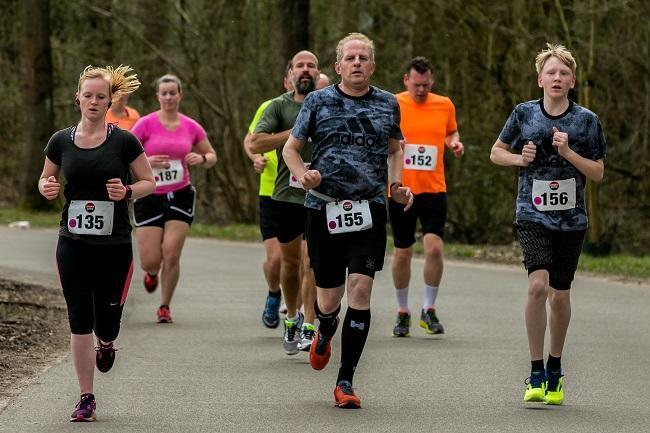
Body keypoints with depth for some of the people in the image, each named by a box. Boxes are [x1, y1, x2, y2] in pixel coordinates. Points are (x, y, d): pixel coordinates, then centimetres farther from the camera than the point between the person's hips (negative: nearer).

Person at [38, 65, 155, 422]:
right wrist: (47, 189, -8)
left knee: (107, 320, -1)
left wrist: (127, 192, -16)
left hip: (115, 246, -1)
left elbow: (149, 182, 3)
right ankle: (86, 399, 7)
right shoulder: (61, 141, 3)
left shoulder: (124, 141, -4)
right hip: (73, 245, 1)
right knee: (79, 321, -2)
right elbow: (45, 180, 15)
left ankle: (106, 343, 39)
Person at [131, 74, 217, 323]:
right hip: (149, 197, -1)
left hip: (180, 196, 1)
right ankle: (151, 273, 36)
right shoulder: (146, 124, -5)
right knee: (150, 261, -4)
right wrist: (146, 161, -19)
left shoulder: (191, 127, 3)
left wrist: (201, 158, -7)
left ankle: (165, 307, 8)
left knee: (171, 254, -9)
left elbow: (212, 156, 15)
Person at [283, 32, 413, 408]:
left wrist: (396, 185, 6)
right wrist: (303, 174, -10)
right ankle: (325, 333, 44)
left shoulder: (388, 104, 9)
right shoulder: (319, 102, 4)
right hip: (324, 209, 0)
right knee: (329, 298, 5)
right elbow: (292, 147, 10)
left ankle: (346, 381, -5)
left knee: (360, 289, -12)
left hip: (369, 210, 0)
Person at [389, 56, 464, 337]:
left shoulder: (444, 105, 5)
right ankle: (403, 312, 21)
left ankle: (429, 311, 0)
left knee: (434, 247, -14)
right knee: (402, 252, 6)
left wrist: (455, 143, 0)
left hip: (434, 190, 1)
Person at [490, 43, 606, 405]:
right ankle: (536, 374, -14)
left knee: (560, 295, 7)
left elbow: (598, 174, 1)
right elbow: (497, 152, 14)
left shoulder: (587, 120, 0)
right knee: (538, 285, -21)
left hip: (571, 219, 1)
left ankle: (555, 371, 28)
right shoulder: (524, 114, 1)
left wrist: (569, 153, -14)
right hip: (533, 215, -1)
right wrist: (519, 159, -6)